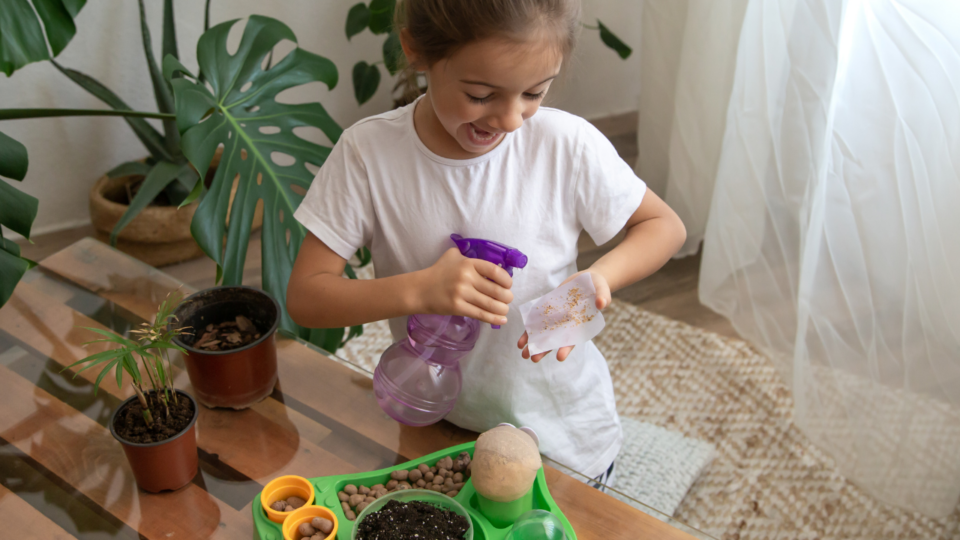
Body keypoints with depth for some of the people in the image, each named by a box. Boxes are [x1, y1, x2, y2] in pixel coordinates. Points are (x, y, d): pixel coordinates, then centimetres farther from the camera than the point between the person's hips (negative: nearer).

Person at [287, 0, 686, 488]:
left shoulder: (567, 145, -22)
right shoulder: (368, 153, -20)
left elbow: (664, 226, -6)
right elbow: (304, 296, -17)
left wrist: (599, 277, -27)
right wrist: (420, 289, -34)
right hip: (435, 431, 1)